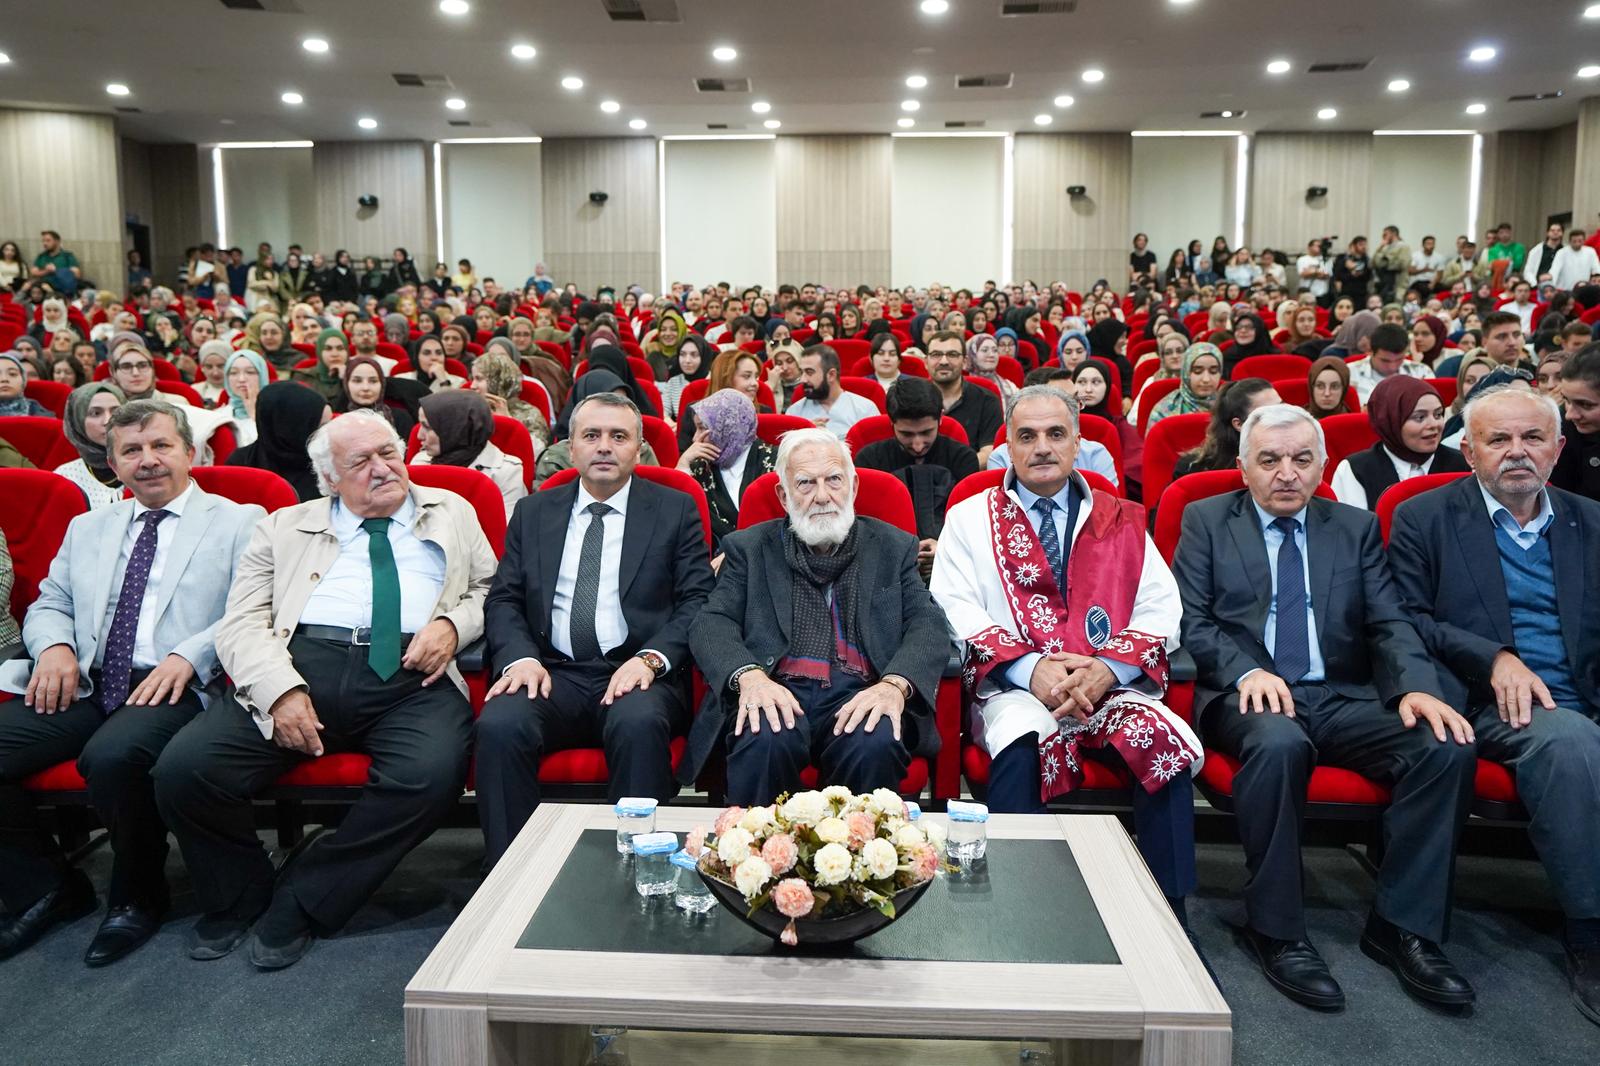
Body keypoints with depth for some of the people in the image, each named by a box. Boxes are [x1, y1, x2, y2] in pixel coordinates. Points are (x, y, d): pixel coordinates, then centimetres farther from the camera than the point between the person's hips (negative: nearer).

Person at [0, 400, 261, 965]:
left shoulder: (238, 522, 6)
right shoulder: (88, 528, 24)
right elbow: (49, 604, 24)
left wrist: (190, 655, -19)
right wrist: (54, 645, 0)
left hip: (174, 687, -5)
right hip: (83, 686, 6)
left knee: (112, 755, -34)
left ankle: (138, 896, -5)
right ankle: (48, 888, 6)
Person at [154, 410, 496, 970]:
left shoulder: (453, 514, 23)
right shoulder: (286, 527, 20)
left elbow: (491, 589, 20)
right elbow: (242, 623, 10)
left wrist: (453, 623, -3)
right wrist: (280, 689, -10)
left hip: (412, 677, 0)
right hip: (303, 664, 1)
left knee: (432, 773, -33)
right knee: (184, 767, -21)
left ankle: (301, 903, -10)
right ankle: (241, 896, 9)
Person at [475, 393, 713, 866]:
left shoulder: (676, 510, 10)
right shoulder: (533, 512, 18)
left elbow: (697, 601, 2)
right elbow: (504, 600, 12)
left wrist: (650, 658, -15)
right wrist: (521, 657, -8)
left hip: (637, 673, -2)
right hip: (552, 672, 2)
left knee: (639, 723, -36)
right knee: (499, 725, -29)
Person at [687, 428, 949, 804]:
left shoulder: (894, 547, 18)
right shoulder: (748, 548, 17)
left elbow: (928, 627, 7)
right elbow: (711, 624, 5)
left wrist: (895, 685, -15)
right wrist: (748, 675, -17)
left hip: (859, 695, 1)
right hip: (776, 692, 0)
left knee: (875, 744, -32)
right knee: (766, 741, -33)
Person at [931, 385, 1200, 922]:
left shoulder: (1124, 522, 18)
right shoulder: (970, 518, 13)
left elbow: (1160, 610, 8)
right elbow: (955, 609, 0)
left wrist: (1108, 668, -12)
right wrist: (1030, 669, -15)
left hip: (1115, 686, 2)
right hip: (1016, 688, -2)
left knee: (1166, 740, -28)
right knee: (1020, 745, -35)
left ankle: (1168, 916, -16)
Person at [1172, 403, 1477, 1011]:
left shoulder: (1356, 528, 17)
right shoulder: (1207, 521, 9)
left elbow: (1390, 623, 9)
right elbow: (1190, 619, 0)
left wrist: (1416, 686, -12)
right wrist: (1246, 671, -18)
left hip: (1345, 699, 4)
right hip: (1250, 695, -3)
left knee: (1449, 747, -23)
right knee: (1279, 743, -37)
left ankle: (1402, 927, -9)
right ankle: (1275, 931, -20)